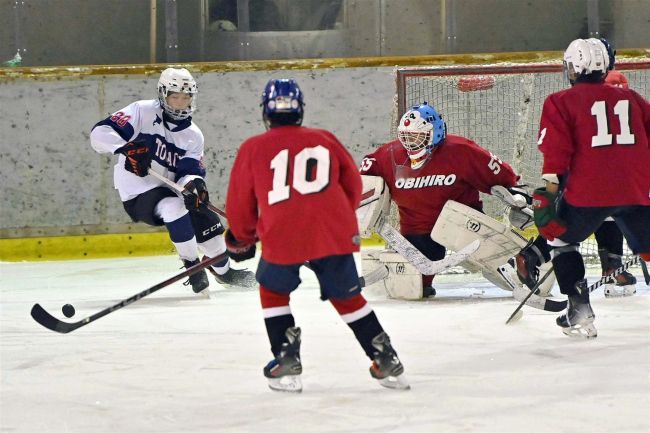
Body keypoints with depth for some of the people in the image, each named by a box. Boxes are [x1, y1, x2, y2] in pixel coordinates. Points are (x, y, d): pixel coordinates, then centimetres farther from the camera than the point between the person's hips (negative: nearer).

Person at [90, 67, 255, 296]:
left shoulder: (193, 135, 5)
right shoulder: (142, 112, -12)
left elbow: (190, 170, -3)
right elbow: (100, 132, -19)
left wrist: (194, 184, -29)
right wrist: (126, 148, -38)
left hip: (171, 189, 7)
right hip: (138, 193, -7)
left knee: (206, 221, 3)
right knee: (175, 207, -33)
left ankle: (224, 271, 32)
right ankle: (192, 266, -16)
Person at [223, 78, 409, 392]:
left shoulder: (253, 149, 9)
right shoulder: (325, 141, 16)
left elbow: (241, 202, 13)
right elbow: (352, 184, 22)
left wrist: (241, 240, 30)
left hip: (282, 237, -2)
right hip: (334, 231, 2)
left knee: (273, 291, 22)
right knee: (347, 296, 18)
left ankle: (287, 363, 13)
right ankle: (387, 361, 15)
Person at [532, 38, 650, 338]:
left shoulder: (562, 102, 4)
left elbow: (557, 148, -7)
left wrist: (549, 190, -9)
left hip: (589, 191, -3)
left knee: (560, 236, 17)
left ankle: (580, 310, 7)